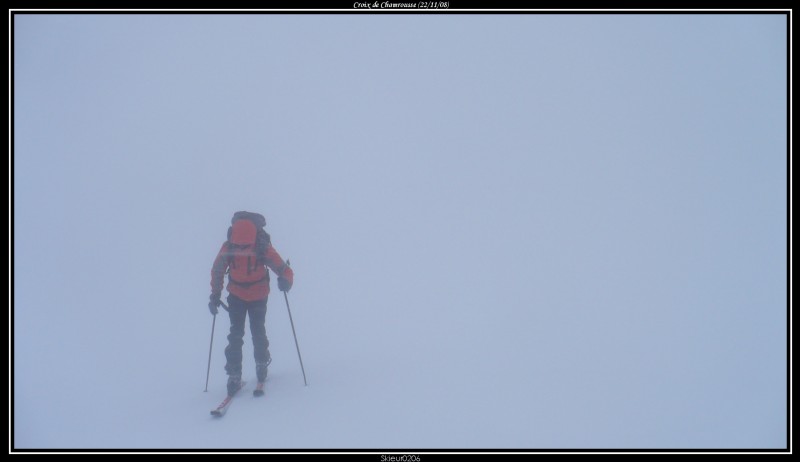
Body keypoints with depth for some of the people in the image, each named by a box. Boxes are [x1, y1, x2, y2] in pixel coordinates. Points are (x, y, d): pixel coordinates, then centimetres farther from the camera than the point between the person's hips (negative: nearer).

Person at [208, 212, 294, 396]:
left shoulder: (264, 249, -27)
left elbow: (285, 270, -25)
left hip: (258, 296, -1)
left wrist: (285, 281, -47)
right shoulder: (228, 248, -22)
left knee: (258, 333, -4)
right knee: (235, 335, -5)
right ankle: (234, 376, 4)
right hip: (236, 296, 1)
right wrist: (215, 295, -5)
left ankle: (262, 364, 23)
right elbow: (217, 271, -4)